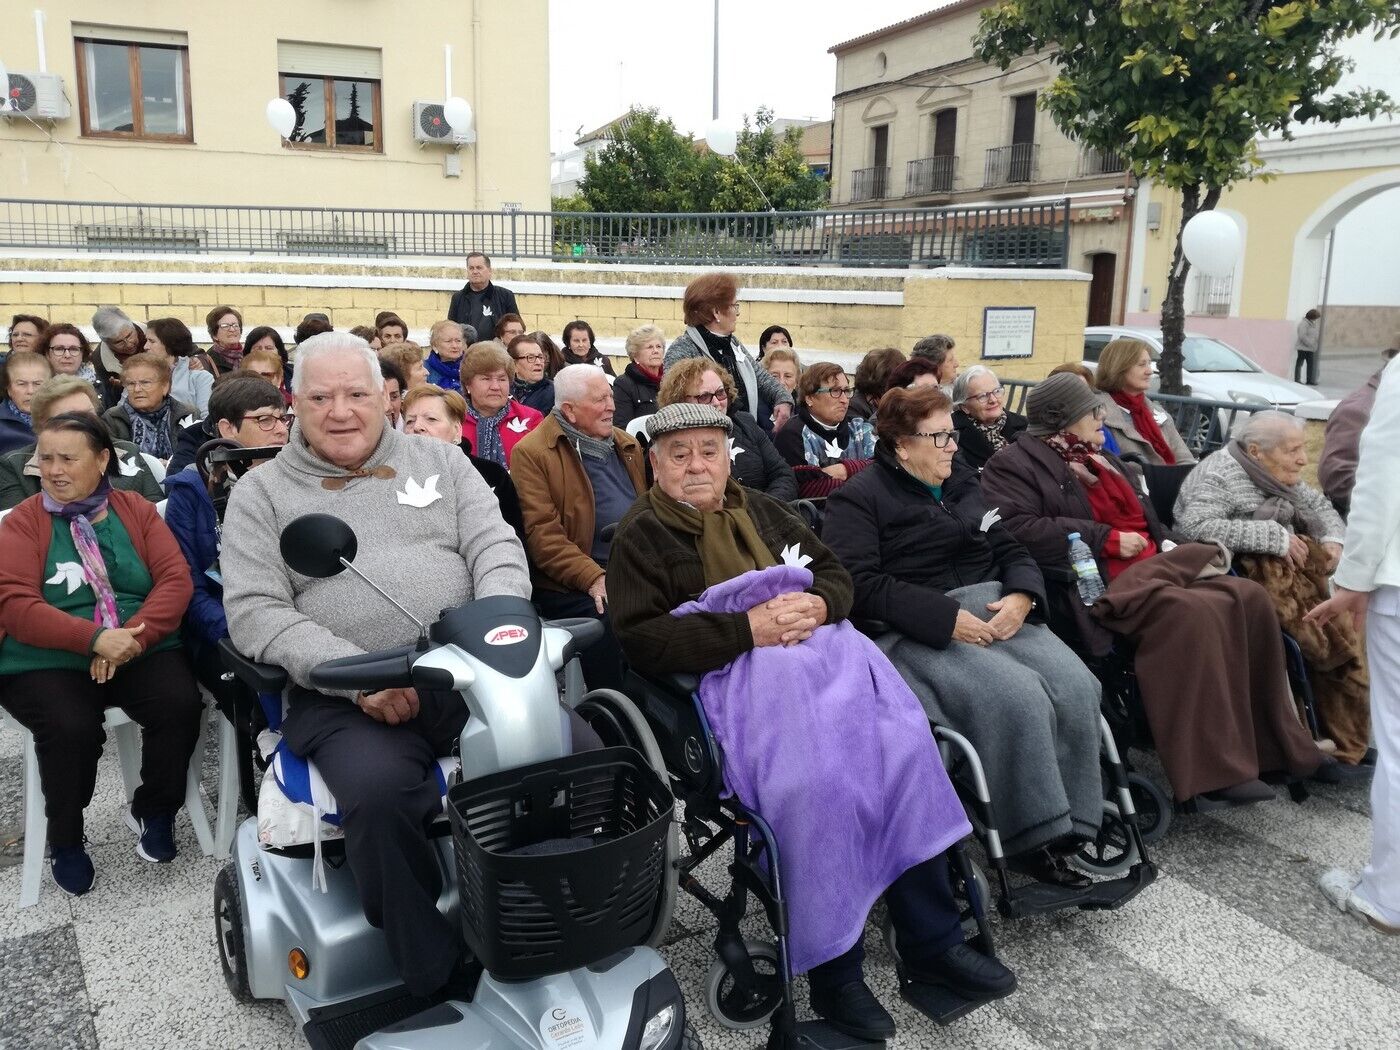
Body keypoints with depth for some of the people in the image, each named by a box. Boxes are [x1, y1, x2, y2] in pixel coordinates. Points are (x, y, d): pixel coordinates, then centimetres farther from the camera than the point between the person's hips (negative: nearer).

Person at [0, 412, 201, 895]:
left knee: (181, 704, -26)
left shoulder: (137, 510, 7)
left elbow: (176, 579, -2)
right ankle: (64, 839, 0)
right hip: (48, 663, -1)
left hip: (141, 652, 2)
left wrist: (133, 638, -19)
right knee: (71, 728, -30)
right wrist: (94, 638, -23)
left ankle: (154, 811, 3)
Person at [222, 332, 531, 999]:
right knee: (380, 793, -34)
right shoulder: (261, 493, 10)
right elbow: (253, 612, 0)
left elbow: (497, 550, 9)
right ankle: (439, 981, -14)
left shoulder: (439, 461, 16)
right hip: (346, 697, -2)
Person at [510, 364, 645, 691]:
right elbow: (542, 533, -9)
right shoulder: (531, 453, -1)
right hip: (575, 586, -5)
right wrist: (594, 578, -20)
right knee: (610, 622, -32)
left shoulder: (627, 445, 20)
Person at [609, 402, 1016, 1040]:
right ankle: (833, 969, -14)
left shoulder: (760, 510, 24)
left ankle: (930, 942, -8)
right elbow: (642, 640, -7)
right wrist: (748, 628, -14)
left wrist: (818, 604, -2)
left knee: (905, 748, -18)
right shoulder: (642, 535, 7)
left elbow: (835, 572, 23)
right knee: (813, 779, -30)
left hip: (821, 645, 5)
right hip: (734, 669, -5)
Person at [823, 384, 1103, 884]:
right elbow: (860, 584, -13)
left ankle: (1072, 832, -12)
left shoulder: (962, 484, 21)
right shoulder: (858, 499, 1)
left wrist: (1021, 597, -5)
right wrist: (947, 617, -20)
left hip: (994, 611, 6)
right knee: (1017, 697, -31)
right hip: (918, 633, -6)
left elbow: (1012, 551, 19)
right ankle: (1035, 841, -17)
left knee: (1076, 686, -21)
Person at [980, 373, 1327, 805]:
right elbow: (1018, 528, -17)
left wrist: (1172, 544, 8)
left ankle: (1271, 748, -6)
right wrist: (1106, 539, -15)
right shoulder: (1015, 464, 1)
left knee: (1248, 597, -13)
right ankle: (1212, 771, -30)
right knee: (1191, 612, -33)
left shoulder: (1103, 461, 28)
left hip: (1154, 569, 9)